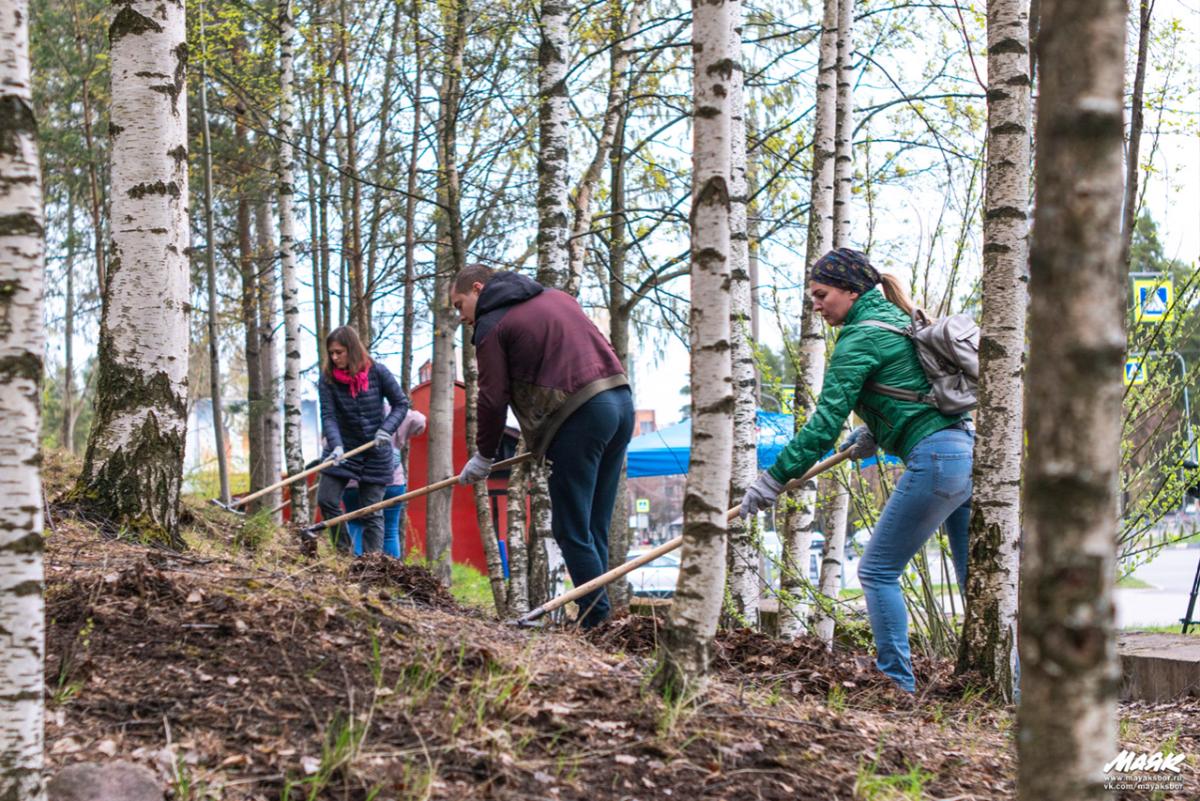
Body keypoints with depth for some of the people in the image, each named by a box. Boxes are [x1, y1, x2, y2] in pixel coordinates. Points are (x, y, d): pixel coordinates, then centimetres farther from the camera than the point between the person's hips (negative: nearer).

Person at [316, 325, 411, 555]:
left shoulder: (377, 372, -9)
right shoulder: (328, 379, -7)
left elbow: (401, 403, -2)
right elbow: (328, 416, -15)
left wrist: (386, 429, -17)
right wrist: (336, 446, -32)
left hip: (375, 452, -2)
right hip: (343, 449, 2)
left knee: (371, 511, 0)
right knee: (326, 501, -5)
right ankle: (343, 551, 11)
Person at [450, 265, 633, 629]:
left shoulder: (491, 325, 2)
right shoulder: (555, 297, 25)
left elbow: (494, 397, 0)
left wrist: (484, 455, 13)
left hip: (580, 416, -8)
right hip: (621, 399, 8)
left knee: (571, 530, -2)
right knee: (595, 527, 11)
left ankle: (597, 619, -6)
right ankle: (595, 612, 11)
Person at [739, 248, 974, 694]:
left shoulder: (860, 336, -7)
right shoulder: (898, 321, 20)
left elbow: (826, 422, -12)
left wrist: (774, 479, -9)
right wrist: (875, 433, 27)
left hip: (936, 458, -9)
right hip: (970, 449, 9)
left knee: (878, 571, 0)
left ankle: (897, 682, 0)